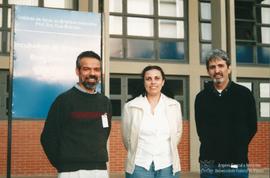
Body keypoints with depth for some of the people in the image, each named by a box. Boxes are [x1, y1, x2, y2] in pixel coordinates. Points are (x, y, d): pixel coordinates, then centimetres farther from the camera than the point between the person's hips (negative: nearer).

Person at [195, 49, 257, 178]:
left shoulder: (244, 94, 1)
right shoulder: (201, 97, 6)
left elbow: (252, 127, 5)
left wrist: (237, 150, 4)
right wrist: (212, 148, 5)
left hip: (236, 163, -2)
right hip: (208, 164, 2)